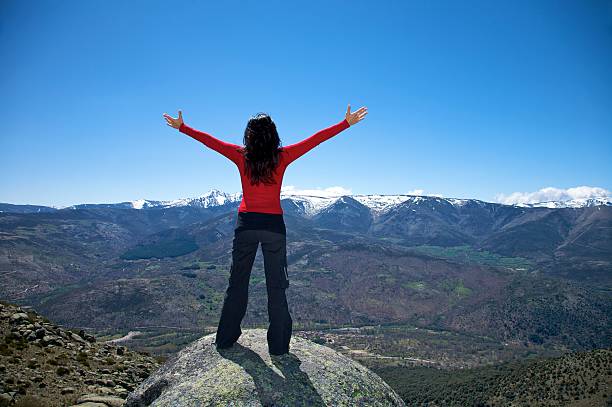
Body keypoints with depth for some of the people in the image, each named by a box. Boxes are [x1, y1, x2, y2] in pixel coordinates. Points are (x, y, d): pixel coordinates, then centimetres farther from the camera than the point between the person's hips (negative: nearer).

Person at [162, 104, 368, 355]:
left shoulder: (241, 156, -2)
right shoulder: (282, 156, -5)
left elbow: (209, 141, 8)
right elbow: (317, 138, -2)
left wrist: (181, 126, 22)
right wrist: (347, 123, 4)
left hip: (246, 223, 2)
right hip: (273, 225, -1)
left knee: (237, 282, 14)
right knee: (276, 286, 7)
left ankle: (226, 339, 25)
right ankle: (278, 345, 14)